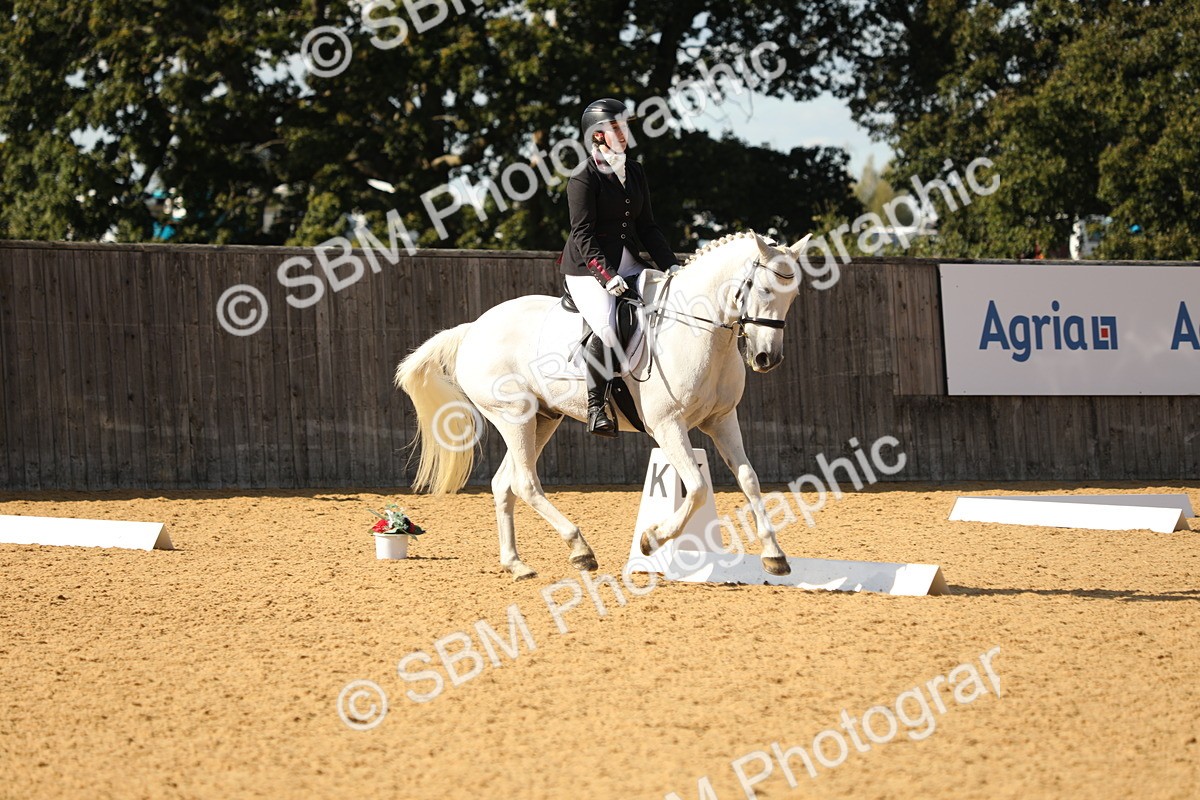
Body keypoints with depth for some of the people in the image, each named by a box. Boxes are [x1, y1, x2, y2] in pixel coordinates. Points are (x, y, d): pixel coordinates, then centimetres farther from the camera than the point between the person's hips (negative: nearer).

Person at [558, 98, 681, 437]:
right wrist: (606, 275, -24)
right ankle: (596, 406, -18)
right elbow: (583, 234, -14)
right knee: (608, 327, -29)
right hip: (588, 269, -7)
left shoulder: (634, 173, 14)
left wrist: (670, 265, 3)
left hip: (629, 265, 7)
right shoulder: (584, 177, -9)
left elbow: (647, 226, 16)